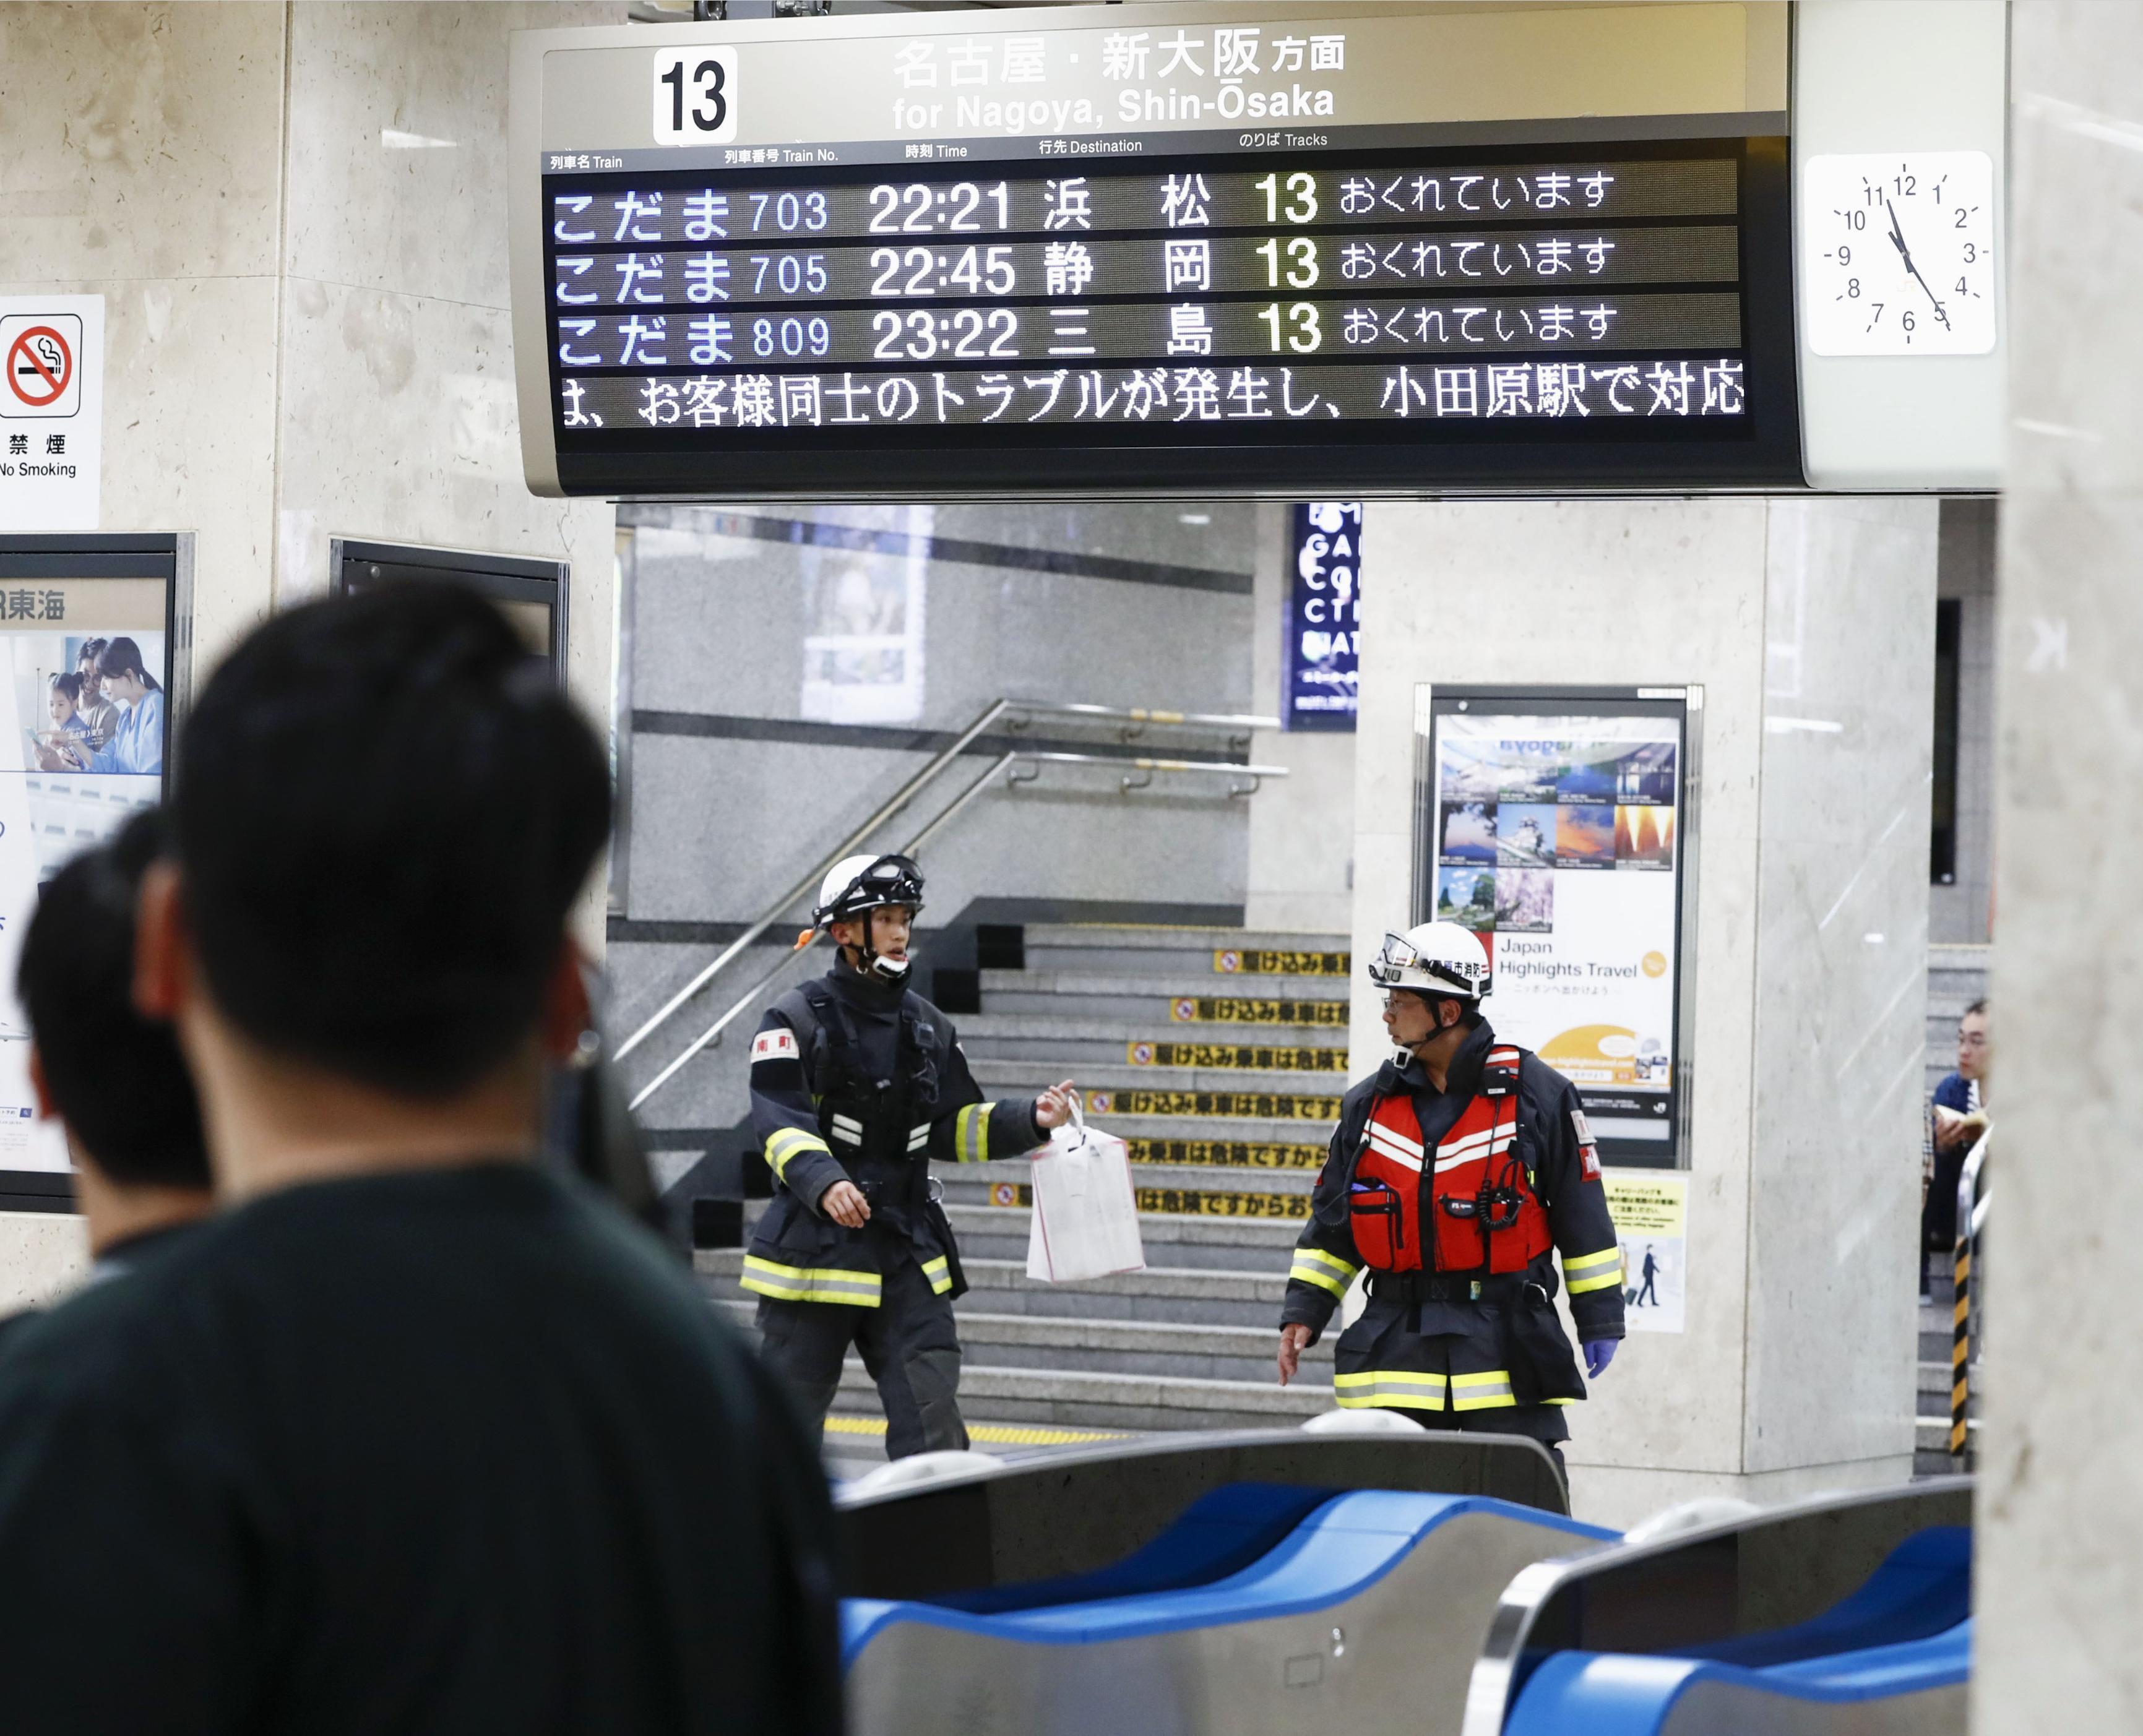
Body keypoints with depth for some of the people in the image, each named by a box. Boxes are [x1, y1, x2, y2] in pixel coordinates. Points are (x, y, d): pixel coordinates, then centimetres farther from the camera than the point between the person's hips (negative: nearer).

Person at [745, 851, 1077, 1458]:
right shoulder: (796, 1020, -6)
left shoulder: (928, 1026, 13)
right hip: (816, 1244, -5)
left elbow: (956, 1127, 15)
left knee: (932, 1415, -5)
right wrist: (822, 1182, -34)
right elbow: (778, 1121, -16)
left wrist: (1030, 1121, -2)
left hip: (908, 1251, 5)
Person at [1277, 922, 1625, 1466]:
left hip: (1506, 1344, -3)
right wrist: (1303, 1312, 7)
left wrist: (1600, 1319, 3)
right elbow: (1331, 1221, 16)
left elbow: (1582, 1215, 3)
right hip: (1397, 1347, 3)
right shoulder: (1370, 1104, 10)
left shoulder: (1536, 1094, -1)